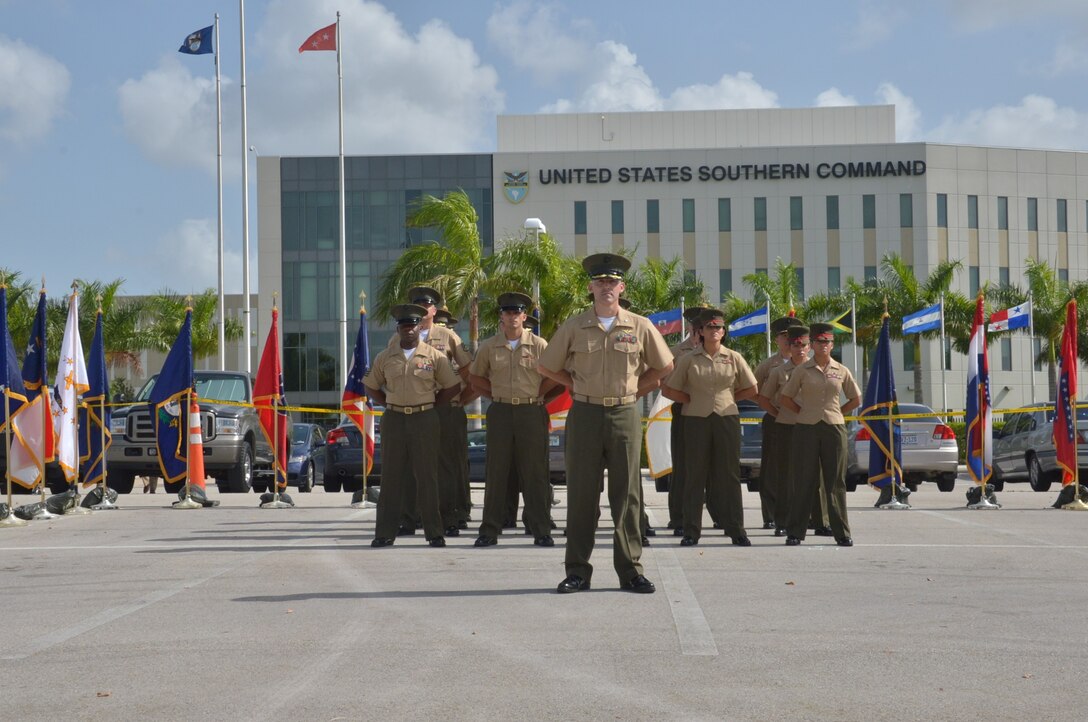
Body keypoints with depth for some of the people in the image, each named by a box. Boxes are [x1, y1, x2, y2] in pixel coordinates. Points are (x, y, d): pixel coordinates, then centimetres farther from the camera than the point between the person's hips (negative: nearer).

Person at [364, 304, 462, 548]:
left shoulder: (434, 356, 1)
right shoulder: (385, 358, 8)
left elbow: (453, 387, 5)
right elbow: (371, 387, 18)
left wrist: (429, 405, 2)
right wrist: (390, 405, 7)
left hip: (424, 420, -2)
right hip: (393, 419, 2)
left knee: (426, 477, -1)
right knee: (391, 477, 3)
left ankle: (434, 532, 3)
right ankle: (385, 533, 6)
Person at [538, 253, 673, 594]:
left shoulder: (640, 327, 3)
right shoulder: (573, 327, 3)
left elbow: (664, 366, 16)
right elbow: (546, 366, 12)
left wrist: (633, 388, 8)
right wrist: (580, 386, 7)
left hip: (624, 415, 0)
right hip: (584, 414, 0)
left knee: (626, 493, 2)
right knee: (581, 493, 1)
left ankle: (630, 570, 7)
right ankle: (577, 570, 6)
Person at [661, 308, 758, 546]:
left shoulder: (734, 358, 6)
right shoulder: (688, 359, 3)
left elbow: (751, 389, 13)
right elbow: (668, 389, 5)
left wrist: (728, 398, 6)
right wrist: (693, 400, 0)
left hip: (727, 419, 1)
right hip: (697, 419, -1)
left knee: (729, 475, 2)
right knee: (695, 475, 1)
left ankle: (736, 530, 6)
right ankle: (691, 531, 5)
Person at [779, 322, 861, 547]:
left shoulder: (841, 371, 7)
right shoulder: (802, 370, 2)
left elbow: (856, 399, 15)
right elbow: (786, 397, 7)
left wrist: (836, 413, 8)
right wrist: (804, 412, 2)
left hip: (834, 427, 1)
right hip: (806, 428, -1)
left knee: (836, 482, 2)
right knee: (804, 481, -1)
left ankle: (842, 533, 7)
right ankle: (795, 532, 4)